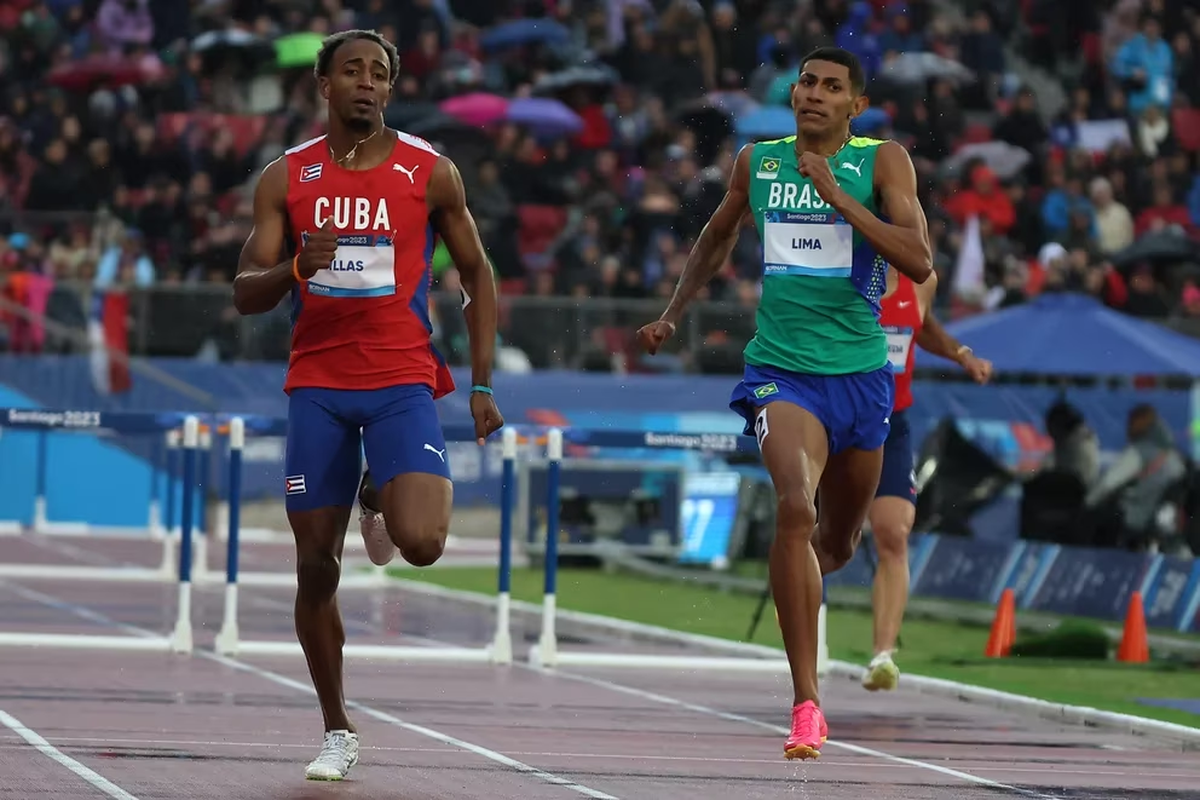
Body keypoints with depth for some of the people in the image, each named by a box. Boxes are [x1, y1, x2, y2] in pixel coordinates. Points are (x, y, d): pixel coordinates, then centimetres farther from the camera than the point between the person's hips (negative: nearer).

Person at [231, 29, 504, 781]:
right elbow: (246, 294, 3)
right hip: (317, 386, 2)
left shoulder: (431, 173, 1)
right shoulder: (286, 177, 4)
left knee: (419, 543, -22)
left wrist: (483, 384, 2)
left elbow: (478, 276, 9)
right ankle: (338, 731, 16)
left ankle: (413, 500, 17)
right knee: (315, 565, 2)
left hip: (403, 384, -2)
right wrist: (295, 269, -20)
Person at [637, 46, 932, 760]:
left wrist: (836, 194, -22)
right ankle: (807, 704, -26)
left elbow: (919, 262, -17)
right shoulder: (757, 162, 5)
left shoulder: (882, 162, -3)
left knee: (840, 541, 17)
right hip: (782, 370, -1)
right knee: (795, 505, -27)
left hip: (861, 373, 1)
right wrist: (674, 314, 19)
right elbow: (717, 239, 25)